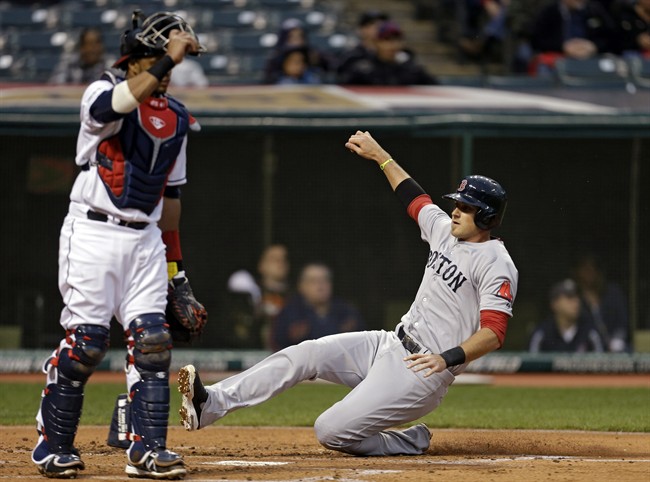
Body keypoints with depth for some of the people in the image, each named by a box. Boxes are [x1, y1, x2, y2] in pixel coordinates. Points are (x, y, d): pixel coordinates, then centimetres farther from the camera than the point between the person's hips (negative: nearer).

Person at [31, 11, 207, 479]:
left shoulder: (176, 117, 14)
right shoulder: (104, 93, -5)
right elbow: (125, 100, -32)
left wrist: (174, 265, 18)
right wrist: (169, 60, -39)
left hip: (146, 238, 6)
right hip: (94, 230, -6)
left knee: (151, 338, -4)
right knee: (86, 339, -8)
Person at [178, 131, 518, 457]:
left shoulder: (496, 264, -15)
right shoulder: (445, 230, 11)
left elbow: (494, 333, -24)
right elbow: (414, 198, 30)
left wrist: (448, 358, -36)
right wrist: (379, 155, 34)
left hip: (423, 372, -9)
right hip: (391, 344, 9)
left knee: (331, 431, -18)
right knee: (306, 353, -9)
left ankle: (411, 444, 4)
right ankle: (211, 403, -16)